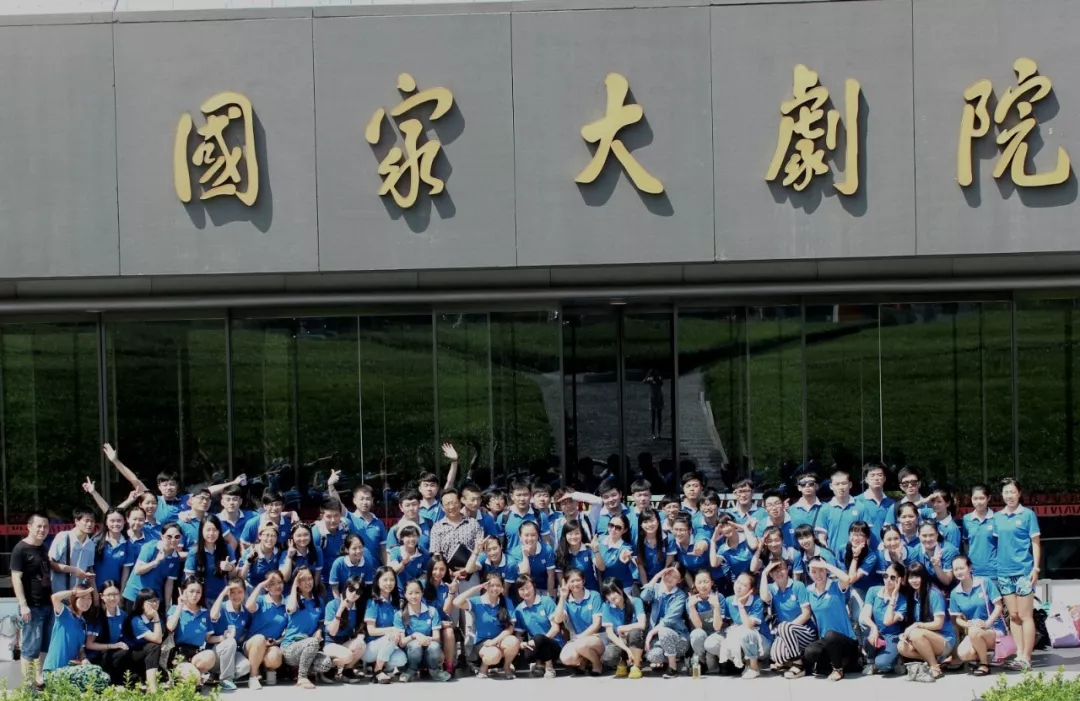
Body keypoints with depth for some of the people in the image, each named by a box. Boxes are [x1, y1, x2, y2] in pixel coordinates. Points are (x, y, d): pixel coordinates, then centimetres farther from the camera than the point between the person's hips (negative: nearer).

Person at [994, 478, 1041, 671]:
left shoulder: (1028, 514, -2)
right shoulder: (997, 517, 10)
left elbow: (1036, 543, -3)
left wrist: (1036, 568, -10)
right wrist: (994, 565, 7)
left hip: (1023, 571, -5)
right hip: (1004, 571, 5)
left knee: (1025, 616, -4)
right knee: (1013, 616, 7)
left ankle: (1026, 657, -4)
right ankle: (1019, 654, 11)